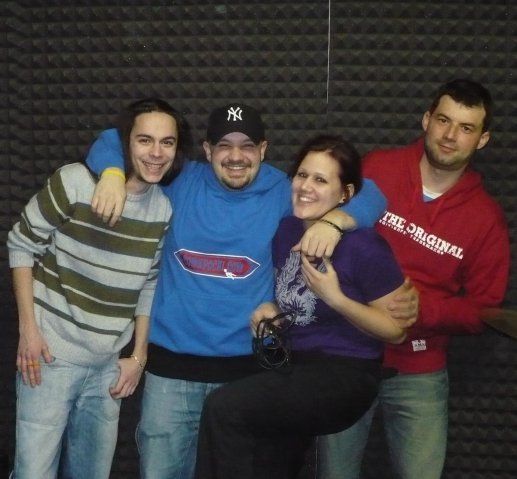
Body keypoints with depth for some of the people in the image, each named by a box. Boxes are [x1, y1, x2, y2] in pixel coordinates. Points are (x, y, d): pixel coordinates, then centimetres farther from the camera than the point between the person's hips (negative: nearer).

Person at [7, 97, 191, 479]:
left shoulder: (165, 209, 1)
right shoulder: (76, 182, -13)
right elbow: (22, 245, -5)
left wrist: (139, 356, 9)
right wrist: (28, 329, -9)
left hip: (109, 365, 5)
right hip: (52, 354, -4)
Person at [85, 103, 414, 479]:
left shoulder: (282, 194, 0)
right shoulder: (180, 183, 2)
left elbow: (369, 196, -1)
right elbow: (115, 141, 9)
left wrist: (334, 219, -22)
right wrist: (113, 174, -13)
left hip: (247, 367, 0)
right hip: (171, 363, 1)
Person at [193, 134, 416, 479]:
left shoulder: (363, 246, -18)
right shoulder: (286, 229, 2)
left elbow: (397, 330, -13)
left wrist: (334, 298, -23)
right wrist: (272, 309, -1)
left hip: (343, 376, -7)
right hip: (291, 364, 7)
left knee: (223, 408, -21)